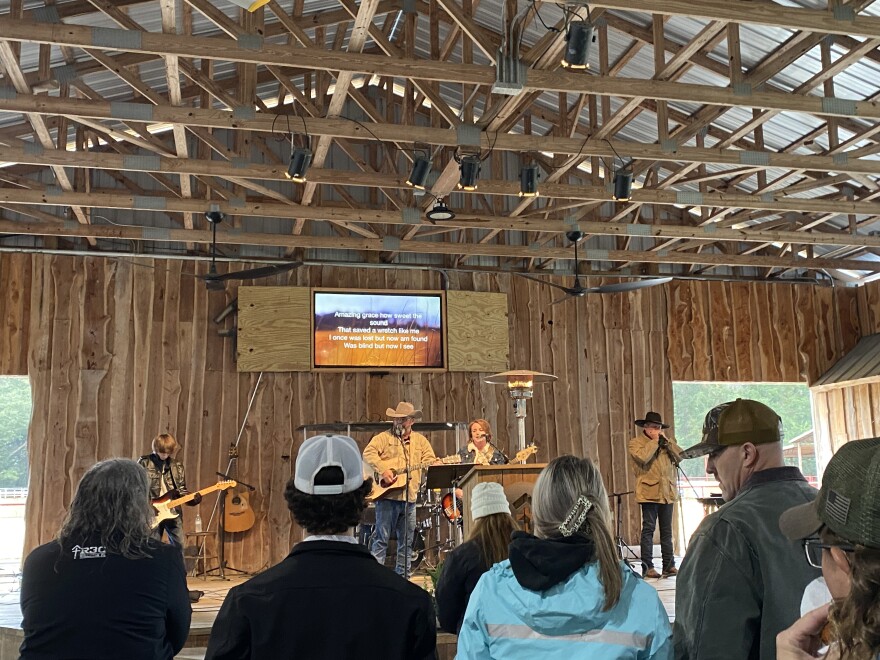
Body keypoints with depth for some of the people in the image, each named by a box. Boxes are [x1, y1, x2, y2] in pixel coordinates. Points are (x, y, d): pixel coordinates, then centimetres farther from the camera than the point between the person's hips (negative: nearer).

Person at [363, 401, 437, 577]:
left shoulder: (420, 440, 13)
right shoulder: (384, 437, 1)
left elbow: (430, 461, 8)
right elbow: (368, 453, -12)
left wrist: (432, 465, -15)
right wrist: (383, 470, -22)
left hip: (410, 497, 5)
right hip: (387, 495, -4)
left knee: (406, 541, 11)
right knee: (381, 538, -4)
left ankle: (402, 576, 21)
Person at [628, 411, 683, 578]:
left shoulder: (665, 442, 20)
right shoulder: (636, 443, 1)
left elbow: (680, 456, 7)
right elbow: (642, 457, -19)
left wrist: (666, 442, -2)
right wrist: (654, 441, -9)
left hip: (667, 492, 5)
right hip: (649, 493, -5)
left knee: (667, 531, 8)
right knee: (648, 529, -4)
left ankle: (669, 565, 13)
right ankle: (647, 567, -2)